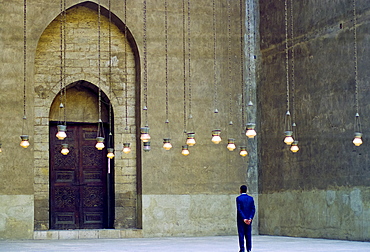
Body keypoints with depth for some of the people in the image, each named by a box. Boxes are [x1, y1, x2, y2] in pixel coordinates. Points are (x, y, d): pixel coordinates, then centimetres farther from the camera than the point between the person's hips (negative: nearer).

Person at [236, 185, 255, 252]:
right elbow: (253, 209, -3)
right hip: (249, 219, 3)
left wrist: (244, 219, -16)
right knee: (248, 234, 8)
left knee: (241, 234, 0)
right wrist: (250, 218, -9)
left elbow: (239, 209, -15)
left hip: (240, 219, -3)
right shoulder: (251, 198, 3)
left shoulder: (238, 198, -8)